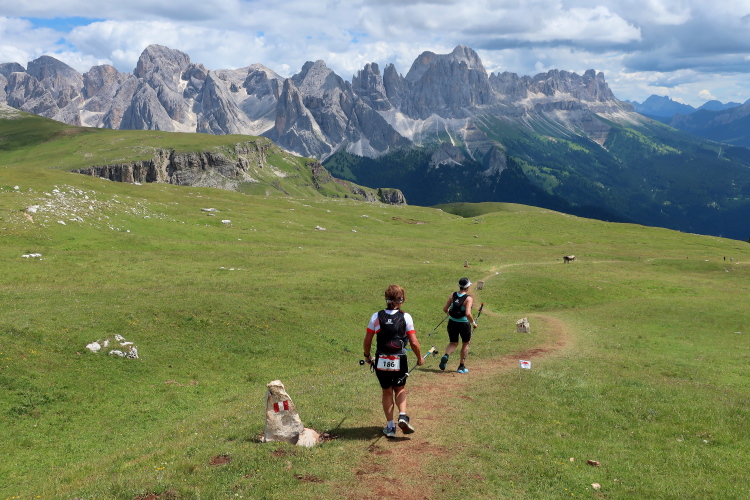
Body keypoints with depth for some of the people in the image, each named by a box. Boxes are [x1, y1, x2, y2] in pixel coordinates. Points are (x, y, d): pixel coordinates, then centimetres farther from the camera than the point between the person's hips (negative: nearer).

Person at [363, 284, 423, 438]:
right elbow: (414, 342, -10)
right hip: (400, 362, -1)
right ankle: (402, 416, 0)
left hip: (381, 362, 1)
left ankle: (390, 426, 18)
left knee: (387, 392, 16)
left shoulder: (376, 317, -4)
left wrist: (367, 356, 17)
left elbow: (367, 340, -1)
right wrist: (420, 358, 7)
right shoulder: (405, 317, -9)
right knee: (400, 389, 22)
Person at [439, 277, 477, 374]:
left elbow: (445, 309, -1)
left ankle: (446, 356, -12)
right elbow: (468, 313, -26)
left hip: (452, 323, 4)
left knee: (453, 343, 19)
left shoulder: (453, 295, -2)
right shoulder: (469, 298, -16)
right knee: (465, 344, 20)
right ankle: (462, 366, 23)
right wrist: (473, 323, -10)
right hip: (464, 324, -4)